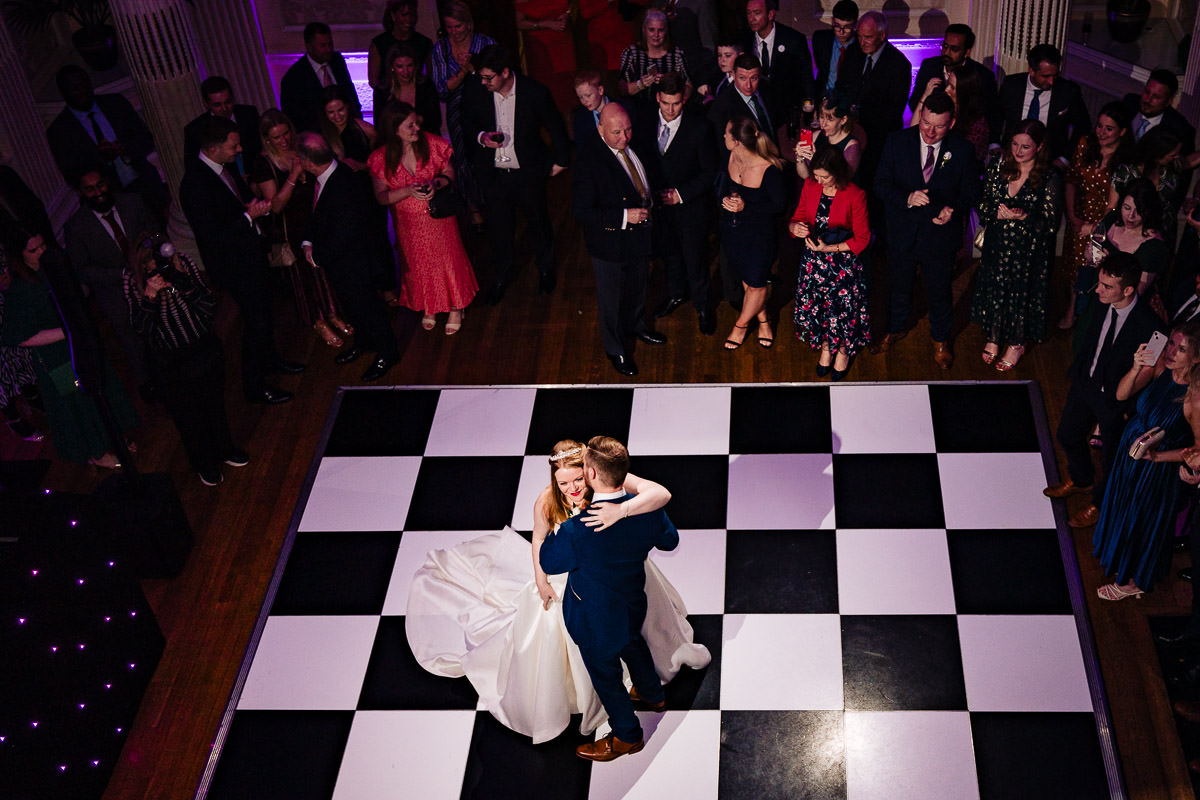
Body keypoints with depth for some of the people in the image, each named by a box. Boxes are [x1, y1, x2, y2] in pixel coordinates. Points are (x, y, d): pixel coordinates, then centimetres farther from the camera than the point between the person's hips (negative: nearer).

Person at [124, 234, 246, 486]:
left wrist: (185, 285, -30)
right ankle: (205, 464, 37)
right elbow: (141, 326, -20)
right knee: (186, 413, 14)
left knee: (214, 403, 22)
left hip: (203, 349, 2)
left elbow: (209, 304, -14)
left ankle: (224, 450, 47)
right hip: (169, 361, -2)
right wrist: (149, 296, -34)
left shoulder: (182, 263, -15)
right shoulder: (131, 279, -19)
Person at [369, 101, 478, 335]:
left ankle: (455, 307, 34)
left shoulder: (433, 144, -15)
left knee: (448, 258, 11)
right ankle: (429, 308, 42)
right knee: (419, 264, 18)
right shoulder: (381, 159, -16)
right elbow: (381, 197, -13)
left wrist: (436, 182, -27)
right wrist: (409, 191, -30)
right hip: (409, 223, 1)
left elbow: (449, 172, -4)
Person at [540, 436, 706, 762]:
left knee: (604, 674, 22)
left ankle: (627, 737, 47)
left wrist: (554, 529, -6)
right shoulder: (648, 509, -24)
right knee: (633, 646, 36)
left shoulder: (576, 530, -41)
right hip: (633, 604, 5)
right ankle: (652, 695, 64)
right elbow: (669, 540, -2)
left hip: (596, 621, -5)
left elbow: (548, 563, -20)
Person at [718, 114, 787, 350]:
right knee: (746, 280, 19)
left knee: (756, 284, 9)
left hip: (760, 234, -5)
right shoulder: (730, 157, -11)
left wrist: (746, 207, -27)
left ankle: (741, 325, 35)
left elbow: (780, 205, -17)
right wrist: (725, 200, -16)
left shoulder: (769, 169, -27)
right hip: (732, 231, 5)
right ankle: (763, 321, 42)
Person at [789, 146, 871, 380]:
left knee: (842, 306, 8)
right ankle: (826, 347, 43)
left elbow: (862, 239, -12)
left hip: (843, 262, -4)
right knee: (814, 305, 13)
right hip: (813, 259, 4)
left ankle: (843, 351, 39)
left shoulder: (855, 195, -19)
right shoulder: (810, 186, -6)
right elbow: (797, 218, 6)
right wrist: (795, 227, -19)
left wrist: (830, 248, -22)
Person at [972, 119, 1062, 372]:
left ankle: (1016, 344, 33)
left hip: (1029, 249, -3)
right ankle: (993, 337, 39)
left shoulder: (1050, 178, -15)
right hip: (997, 243, 4)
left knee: (1021, 292, 10)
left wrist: (1025, 217, -31)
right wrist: (997, 212, -21)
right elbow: (982, 206, 1)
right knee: (993, 287, 16)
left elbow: (1051, 223, -14)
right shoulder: (1000, 167, -4)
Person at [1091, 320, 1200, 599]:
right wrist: (1136, 369, -31)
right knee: (1122, 507, 29)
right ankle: (1119, 557, 58)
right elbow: (1121, 394, -15)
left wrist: (1158, 456, -27)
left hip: (1158, 468, -5)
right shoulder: (1161, 363, -20)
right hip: (1130, 450, 5)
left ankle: (1134, 581, 45)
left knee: (1142, 521, 18)